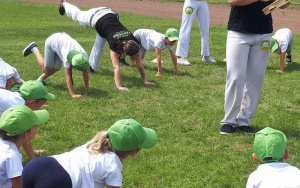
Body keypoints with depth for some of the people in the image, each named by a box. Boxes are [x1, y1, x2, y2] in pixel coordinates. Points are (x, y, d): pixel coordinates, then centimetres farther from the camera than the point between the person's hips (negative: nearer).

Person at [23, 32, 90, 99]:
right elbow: (68, 77, -41)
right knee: (47, 68, 1)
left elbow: (85, 73, -16)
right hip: (52, 41, -5)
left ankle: (41, 79, 25)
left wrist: (87, 88, -14)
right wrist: (73, 94, -44)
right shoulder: (67, 56, -41)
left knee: (56, 68, 1)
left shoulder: (84, 56, -29)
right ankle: (34, 49, 19)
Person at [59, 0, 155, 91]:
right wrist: (119, 86, -48)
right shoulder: (114, 44, -41)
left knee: (99, 46, 19)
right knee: (77, 15, 25)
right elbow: (116, 67, -44)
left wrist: (145, 81, -24)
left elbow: (139, 63, -23)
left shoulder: (133, 42, -29)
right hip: (95, 17, -4)